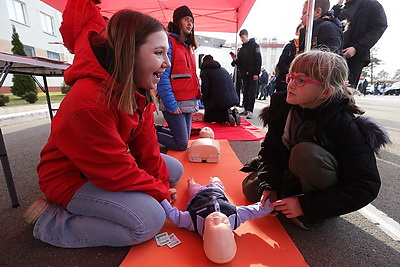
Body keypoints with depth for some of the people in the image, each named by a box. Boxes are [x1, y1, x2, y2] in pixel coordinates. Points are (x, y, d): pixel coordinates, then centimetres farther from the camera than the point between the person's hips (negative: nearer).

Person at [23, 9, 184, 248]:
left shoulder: (139, 91, -5)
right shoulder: (91, 101, -33)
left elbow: (146, 145, -5)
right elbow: (117, 172, -29)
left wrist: (163, 183, -9)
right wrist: (160, 192, -16)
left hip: (109, 163, 9)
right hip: (70, 179, -8)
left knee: (174, 169, 6)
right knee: (150, 219, -24)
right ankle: (50, 221, -5)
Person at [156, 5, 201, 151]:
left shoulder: (188, 46, 18)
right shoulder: (169, 41, -8)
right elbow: (162, 76, -16)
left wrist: (196, 99, 12)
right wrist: (171, 105, -20)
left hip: (189, 103, 8)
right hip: (175, 103, -8)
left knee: (184, 139, 15)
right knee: (182, 144, -3)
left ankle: (155, 129, 33)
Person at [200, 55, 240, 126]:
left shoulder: (205, 72, 2)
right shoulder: (223, 69, 22)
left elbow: (205, 91, -5)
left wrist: (206, 107, 10)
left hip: (219, 101, -7)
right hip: (233, 99, 7)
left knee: (207, 118, 12)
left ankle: (227, 114, -13)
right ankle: (233, 113, -1)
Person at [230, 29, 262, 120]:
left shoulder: (254, 45, -2)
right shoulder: (242, 48, 17)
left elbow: (258, 60, -10)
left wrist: (256, 73, -18)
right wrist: (235, 59, -4)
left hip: (252, 74, -7)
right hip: (244, 74, 7)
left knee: (252, 92, -7)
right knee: (245, 92, 9)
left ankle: (250, 111, -9)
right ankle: (246, 109, 17)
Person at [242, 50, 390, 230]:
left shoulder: (345, 126, -28)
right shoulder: (283, 106, -14)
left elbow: (366, 188, -25)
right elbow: (269, 148, -9)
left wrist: (305, 205, -29)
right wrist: (269, 186, -21)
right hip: (291, 177, 5)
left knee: (305, 152, -33)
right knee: (250, 188, -4)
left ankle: (314, 215, -10)